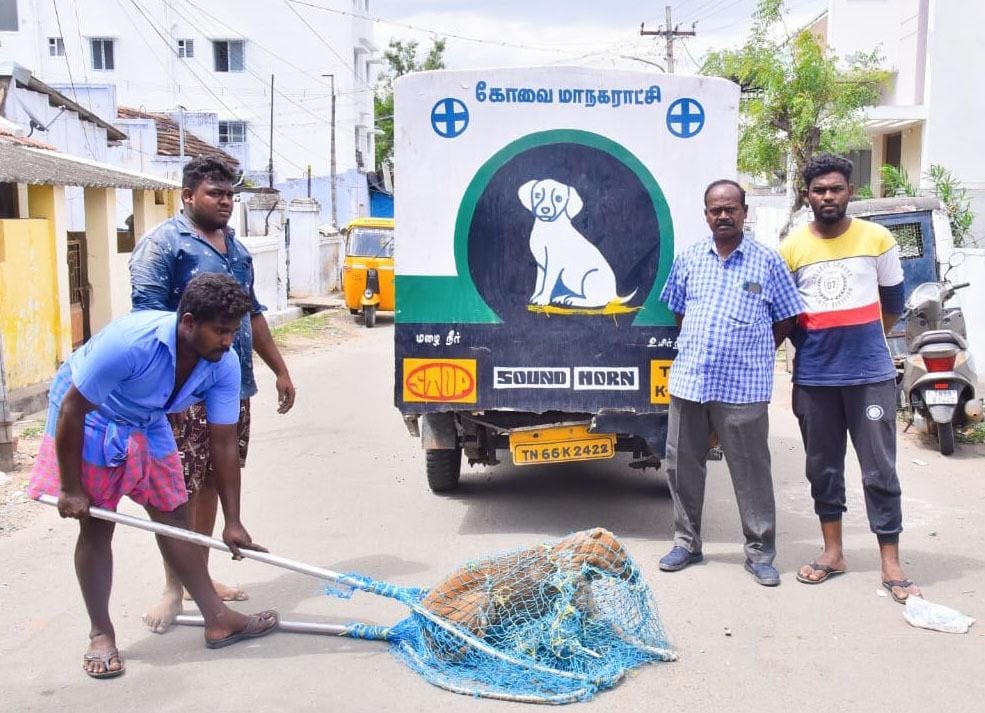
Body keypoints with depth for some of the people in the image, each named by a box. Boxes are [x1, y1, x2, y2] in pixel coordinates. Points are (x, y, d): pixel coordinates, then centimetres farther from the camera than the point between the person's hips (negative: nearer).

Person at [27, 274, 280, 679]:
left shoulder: (224, 365, -21)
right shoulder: (128, 342, -38)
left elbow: (224, 444, -15)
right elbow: (71, 410, -28)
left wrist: (232, 523, -14)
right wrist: (70, 489, -21)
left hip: (146, 423, 5)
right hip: (88, 420, -5)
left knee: (174, 515, 4)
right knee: (96, 526, -4)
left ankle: (217, 620, 10)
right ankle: (100, 633, 11)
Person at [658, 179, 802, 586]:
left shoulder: (767, 262, 0)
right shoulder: (689, 260, 10)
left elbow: (785, 320, 5)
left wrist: (753, 355, 3)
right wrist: (694, 351, 10)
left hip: (743, 387, -3)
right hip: (688, 381, 4)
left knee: (751, 470, 3)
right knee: (682, 464, 11)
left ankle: (760, 553, 16)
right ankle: (686, 541, 26)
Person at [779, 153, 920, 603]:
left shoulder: (878, 239, 1)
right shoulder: (791, 248, 1)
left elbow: (892, 305, 11)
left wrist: (857, 340, 12)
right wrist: (817, 343, 4)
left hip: (870, 375, -1)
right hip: (814, 379, 1)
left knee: (880, 470, 1)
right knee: (823, 467, 11)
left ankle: (891, 566, 9)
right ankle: (833, 552, 24)